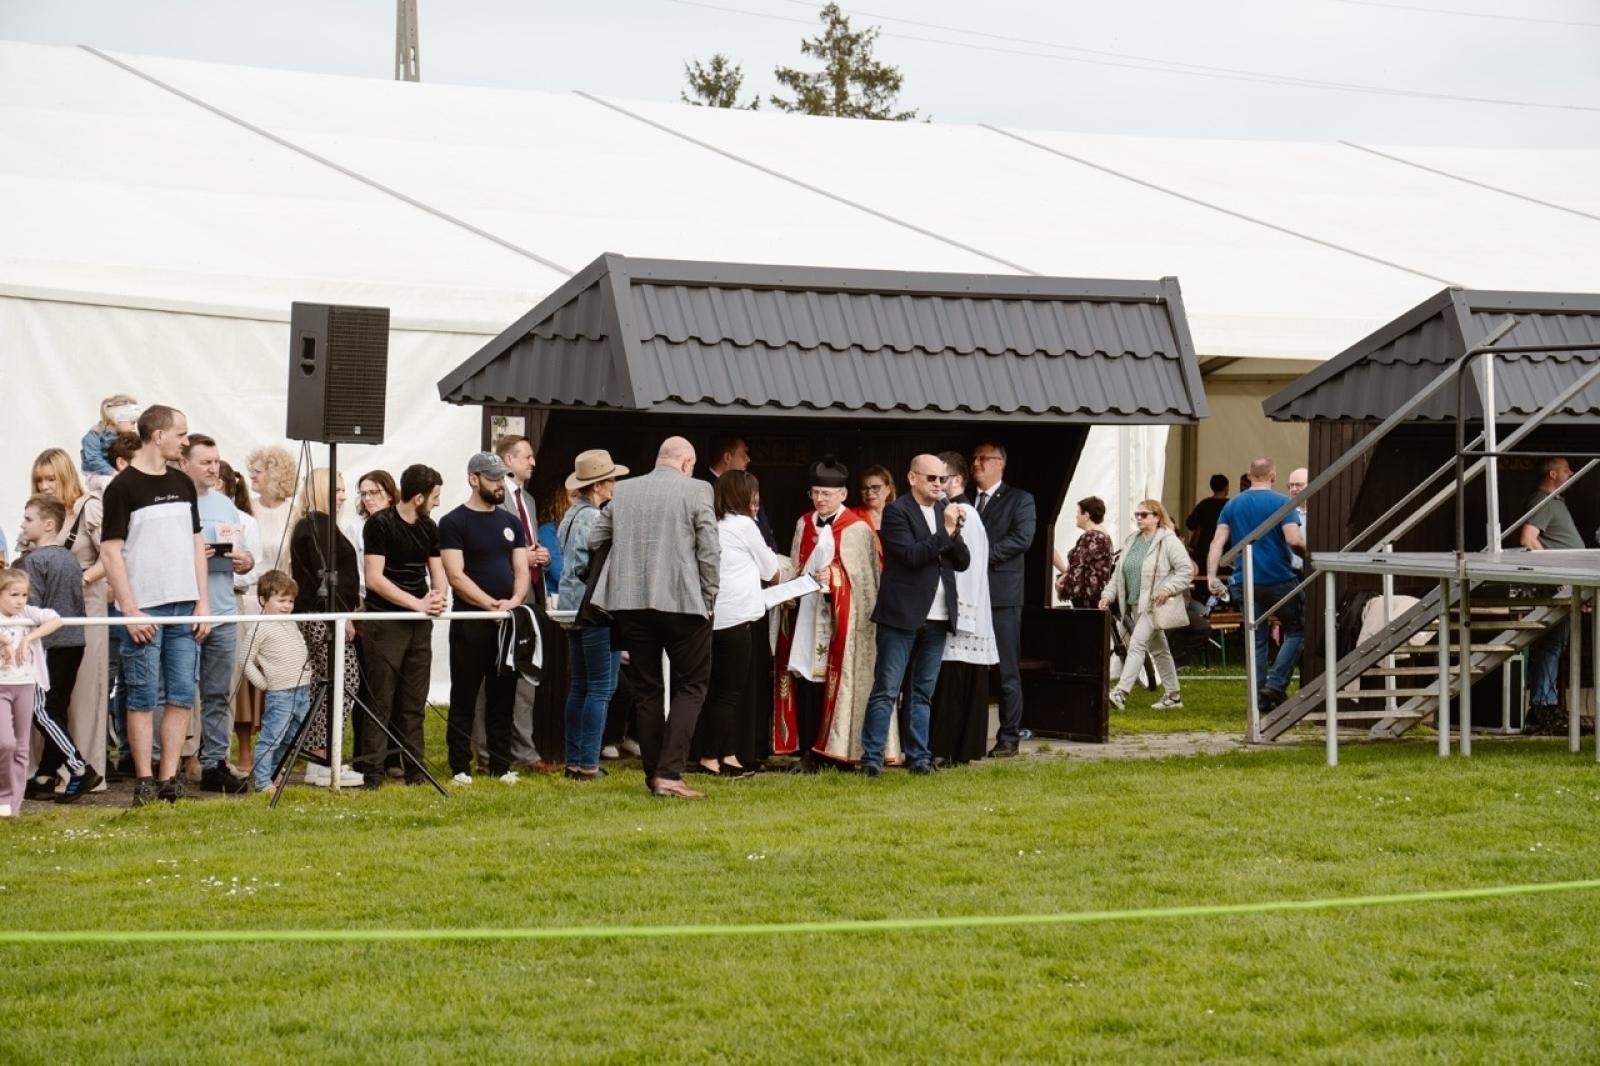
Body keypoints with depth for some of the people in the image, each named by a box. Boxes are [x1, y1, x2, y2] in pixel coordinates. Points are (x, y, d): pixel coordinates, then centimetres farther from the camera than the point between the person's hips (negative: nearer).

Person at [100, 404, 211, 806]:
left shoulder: (183, 484, 12)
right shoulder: (123, 487, -6)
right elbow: (111, 551, -8)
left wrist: (202, 604, 8)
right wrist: (130, 612, -14)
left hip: (184, 609, 6)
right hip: (144, 611, -6)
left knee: (182, 697, 4)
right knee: (143, 697, -2)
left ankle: (169, 779, 8)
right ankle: (144, 781, 2)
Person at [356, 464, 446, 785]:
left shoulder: (428, 528, 12)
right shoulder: (380, 524, -9)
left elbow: (437, 572, 13)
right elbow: (374, 579, -15)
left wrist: (438, 595, -10)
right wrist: (417, 602, -18)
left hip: (419, 624, 6)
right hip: (385, 623, -6)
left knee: (413, 702, 8)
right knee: (381, 700, -7)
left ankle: (415, 770, 11)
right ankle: (370, 771, -5)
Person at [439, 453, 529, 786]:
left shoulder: (511, 523, 14)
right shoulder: (454, 523, -3)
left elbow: (522, 571, 11)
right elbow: (455, 575, -11)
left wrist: (514, 601, -9)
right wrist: (492, 604, -18)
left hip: (508, 621, 5)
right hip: (470, 622, -5)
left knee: (502, 697, 8)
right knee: (464, 699, -2)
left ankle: (501, 766, 13)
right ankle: (460, 768, 1)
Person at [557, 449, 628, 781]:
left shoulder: (571, 515, 15)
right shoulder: (592, 518, -15)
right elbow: (591, 567, -21)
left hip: (572, 607, 10)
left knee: (579, 687, 13)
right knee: (601, 688, -6)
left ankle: (574, 760, 15)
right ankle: (588, 764, -7)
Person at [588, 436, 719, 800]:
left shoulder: (622, 492, 8)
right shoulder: (696, 491, -4)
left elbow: (594, 541, 11)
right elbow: (709, 551, -7)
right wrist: (708, 599, 4)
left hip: (630, 602, 4)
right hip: (682, 601, -4)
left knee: (646, 689, 12)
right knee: (691, 685, 5)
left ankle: (654, 774, 15)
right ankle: (669, 773, -8)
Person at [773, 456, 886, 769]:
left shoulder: (857, 529, -2)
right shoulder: (804, 525, 14)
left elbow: (861, 574, -5)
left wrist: (833, 575, -21)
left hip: (839, 619, -4)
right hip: (806, 612, 4)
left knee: (837, 681, -5)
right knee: (805, 678, -2)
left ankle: (840, 749, 0)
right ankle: (807, 752, 1)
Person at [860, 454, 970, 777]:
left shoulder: (944, 511, 14)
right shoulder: (896, 512, -5)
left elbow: (963, 562, 11)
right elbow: (910, 555, -17)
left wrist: (955, 532, -6)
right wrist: (945, 532, -17)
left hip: (937, 617, 6)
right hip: (902, 614, -6)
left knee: (924, 691, 9)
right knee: (886, 689, -5)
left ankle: (918, 756, 13)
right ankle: (872, 757, -4)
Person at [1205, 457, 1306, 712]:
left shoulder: (1232, 505, 8)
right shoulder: (1281, 502, -7)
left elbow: (1218, 542, -1)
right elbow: (1294, 540, -18)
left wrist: (1211, 576, -5)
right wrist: (1307, 552, 2)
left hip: (1246, 583, 4)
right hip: (1279, 580, -4)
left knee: (1255, 640, 10)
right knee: (1296, 631, 10)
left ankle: (1259, 698, 8)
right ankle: (1276, 685, -5)